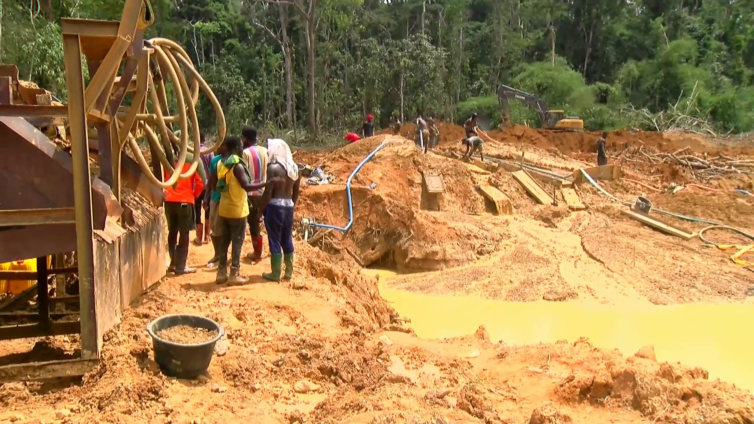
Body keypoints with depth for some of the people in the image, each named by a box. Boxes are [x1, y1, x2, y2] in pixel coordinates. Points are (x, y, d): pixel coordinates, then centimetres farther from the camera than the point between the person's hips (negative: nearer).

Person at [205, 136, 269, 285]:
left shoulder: (220, 164, 7)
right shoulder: (238, 165, -16)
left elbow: (213, 186, 13)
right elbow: (247, 186, -25)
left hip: (223, 208, 7)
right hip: (237, 209, -7)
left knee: (224, 241, 13)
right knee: (237, 241, 0)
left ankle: (221, 273, 17)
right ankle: (234, 274, 1)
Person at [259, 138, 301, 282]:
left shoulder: (273, 167, -13)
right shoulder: (294, 168, 7)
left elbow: (268, 192, -15)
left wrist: (262, 209, -6)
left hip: (275, 206, -6)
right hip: (288, 206, 6)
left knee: (275, 241, 1)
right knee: (287, 240, 14)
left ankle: (275, 274, 7)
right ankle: (289, 272, 20)